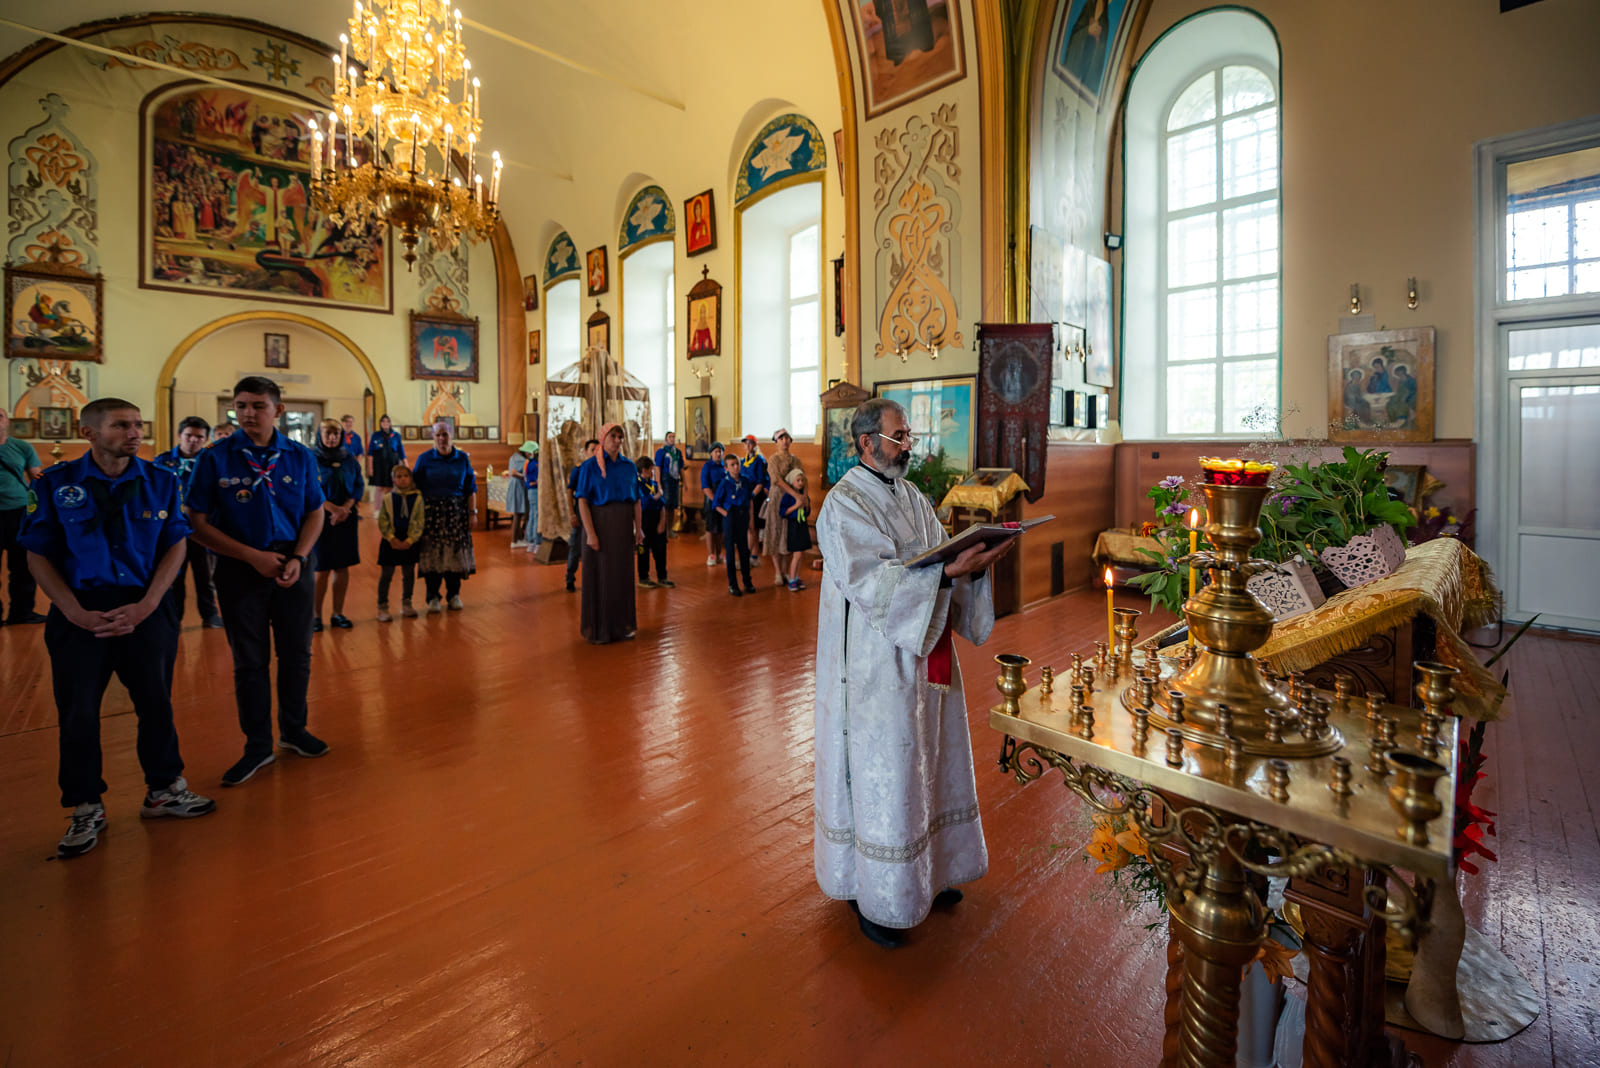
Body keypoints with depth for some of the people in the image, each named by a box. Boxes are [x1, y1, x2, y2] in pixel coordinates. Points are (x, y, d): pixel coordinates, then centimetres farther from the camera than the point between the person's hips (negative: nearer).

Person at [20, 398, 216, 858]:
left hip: (147, 607, 1)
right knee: (78, 712, 4)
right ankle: (86, 808, 21)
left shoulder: (161, 481, 2)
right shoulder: (57, 484, -1)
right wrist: (77, 613, -11)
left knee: (156, 703, 7)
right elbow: (38, 555, 0)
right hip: (80, 612, -1)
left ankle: (164, 789, 25)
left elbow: (176, 546, 1)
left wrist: (144, 606, -10)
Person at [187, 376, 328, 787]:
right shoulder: (215, 458, -5)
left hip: (293, 563, 2)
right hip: (240, 568, -1)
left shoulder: (299, 456, 0)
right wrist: (253, 556, -13)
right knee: (249, 661, 8)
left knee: (297, 654, 11)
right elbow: (199, 523, -4)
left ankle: (294, 730, 30)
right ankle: (258, 745, 23)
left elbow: (314, 514, 4)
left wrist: (298, 558, -11)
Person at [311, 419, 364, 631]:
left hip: (346, 520, 3)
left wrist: (345, 508, -10)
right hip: (321, 519, -3)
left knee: (342, 568, 7)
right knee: (321, 570, 0)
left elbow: (360, 486, 5)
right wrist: (333, 509, -19)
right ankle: (316, 615, 11)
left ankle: (338, 614, 16)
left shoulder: (349, 458, 8)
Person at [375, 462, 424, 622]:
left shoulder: (417, 499, -2)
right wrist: (392, 539, -13)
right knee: (386, 574, 2)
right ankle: (382, 607, 10)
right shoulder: (387, 499, -1)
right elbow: (382, 522, -3)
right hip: (391, 541, -1)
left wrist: (409, 541, -12)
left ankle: (406, 604, 24)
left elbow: (420, 522, -5)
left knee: (409, 573, 11)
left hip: (410, 541, 1)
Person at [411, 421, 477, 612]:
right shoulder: (424, 459, 2)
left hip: (456, 512, 1)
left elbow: (470, 489, 7)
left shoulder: (463, 458, 6)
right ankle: (432, 597, 11)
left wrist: (472, 512, 1)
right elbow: (416, 487, 1)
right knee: (432, 554, 0)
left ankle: (454, 594, 17)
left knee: (455, 553, 3)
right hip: (431, 512, -1)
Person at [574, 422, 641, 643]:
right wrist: (590, 533, -18)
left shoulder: (629, 466, 8)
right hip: (599, 523, -4)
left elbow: (636, 500, 8)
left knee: (623, 573, 10)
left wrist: (638, 528, -1)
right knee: (599, 574, 2)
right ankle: (598, 629, 14)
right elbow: (583, 501, -10)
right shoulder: (590, 466, -4)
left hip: (623, 525, 4)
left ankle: (622, 625, 23)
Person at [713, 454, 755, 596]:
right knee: (730, 551, 3)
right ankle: (732, 584, 10)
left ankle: (747, 582, 20)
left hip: (743, 518, 4)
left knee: (744, 550, 9)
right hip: (730, 518, -4)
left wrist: (749, 519, 9)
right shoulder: (724, 484, -6)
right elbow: (716, 504, -3)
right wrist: (727, 514, -13)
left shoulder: (745, 483, 6)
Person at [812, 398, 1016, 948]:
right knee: (879, 772, 4)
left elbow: (937, 561, 10)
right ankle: (870, 892, 24)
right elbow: (872, 582, -24)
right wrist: (949, 572, -31)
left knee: (926, 762, 19)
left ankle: (927, 871, 39)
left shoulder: (911, 496, 11)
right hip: (875, 665, -8)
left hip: (923, 654, 8)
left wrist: (973, 562, -10)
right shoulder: (845, 503, -14)